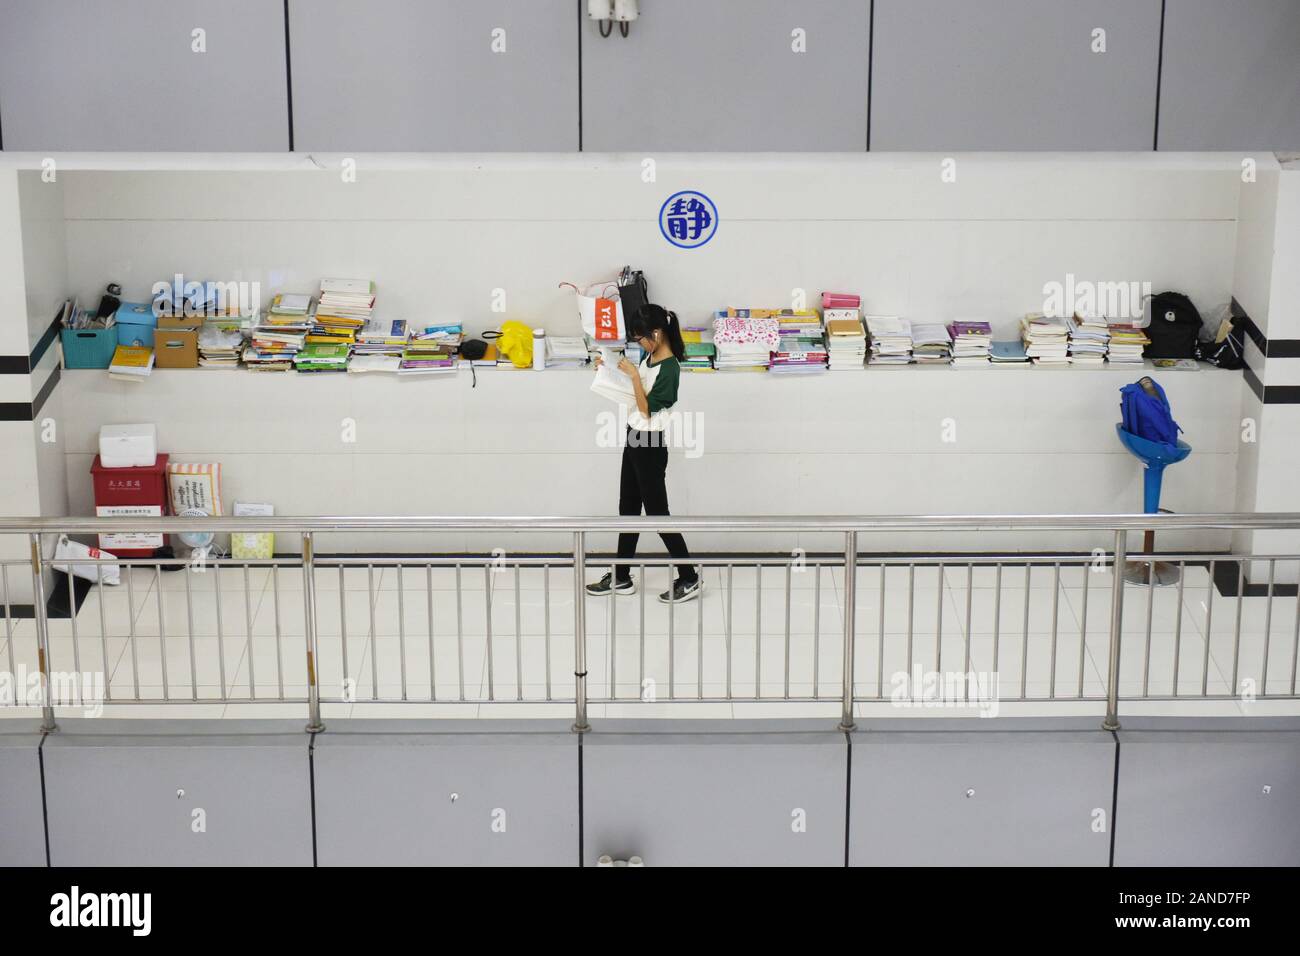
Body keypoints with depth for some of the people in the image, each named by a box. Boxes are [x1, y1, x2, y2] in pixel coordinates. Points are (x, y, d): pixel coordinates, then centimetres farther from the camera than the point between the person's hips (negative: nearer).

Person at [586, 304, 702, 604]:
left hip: (650, 446, -9)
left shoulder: (669, 368, -20)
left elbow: (647, 409, -20)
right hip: (634, 439, 9)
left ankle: (689, 579, 5)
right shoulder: (650, 358, 7)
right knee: (628, 509, 13)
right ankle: (621, 578, 21)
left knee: (657, 513, -3)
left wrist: (633, 375, -21)